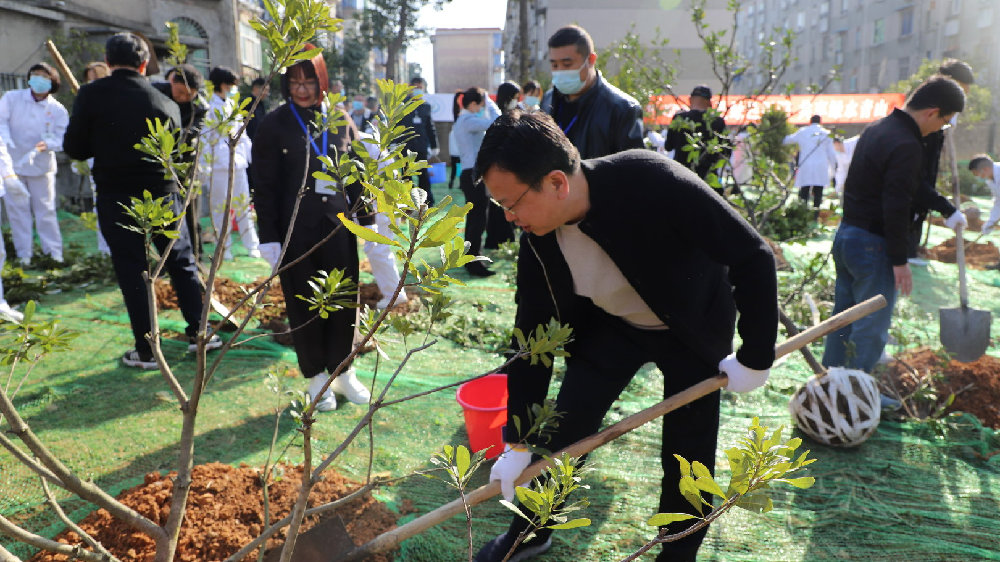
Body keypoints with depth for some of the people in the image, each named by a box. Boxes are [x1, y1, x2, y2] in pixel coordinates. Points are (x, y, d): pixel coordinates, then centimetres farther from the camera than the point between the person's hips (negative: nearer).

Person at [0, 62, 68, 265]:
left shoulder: (58, 110, -4)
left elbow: (62, 138, -6)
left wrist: (47, 144, -27)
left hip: (41, 166, -1)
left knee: (45, 209, 5)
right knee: (17, 209, 6)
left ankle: (54, 251, 14)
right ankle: (24, 254, 16)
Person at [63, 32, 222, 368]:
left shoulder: (91, 95, -7)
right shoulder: (165, 104, 0)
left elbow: (75, 148, -4)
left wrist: (106, 145, 14)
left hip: (116, 198, -1)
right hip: (163, 195, 2)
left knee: (132, 272, 5)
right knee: (182, 264, 14)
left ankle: (146, 350, 9)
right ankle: (199, 332, 18)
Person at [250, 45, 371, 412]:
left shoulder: (340, 120, 5)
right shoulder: (275, 124, -3)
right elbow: (264, 186, -3)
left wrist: (366, 221, 6)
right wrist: (269, 237, -7)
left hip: (338, 226, 2)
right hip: (296, 230, -2)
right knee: (304, 305, 7)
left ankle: (342, 372, 26)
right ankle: (316, 378, 23)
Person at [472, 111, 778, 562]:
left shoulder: (652, 182, -37)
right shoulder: (538, 235, -21)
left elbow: (753, 257, -27)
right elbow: (533, 334, -12)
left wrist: (756, 357, -20)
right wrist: (517, 441, -8)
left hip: (694, 330, -3)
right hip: (611, 326, 3)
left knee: (686, 455, 3)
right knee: (562, 431, 2)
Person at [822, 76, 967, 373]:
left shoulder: (877, 128, 11)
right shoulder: (907, 146, -20)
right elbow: (896, 208, -23)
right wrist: (899, 260, -16)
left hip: (845, 234, 10)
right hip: (872, 245, -10)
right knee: (871, 328, 1)